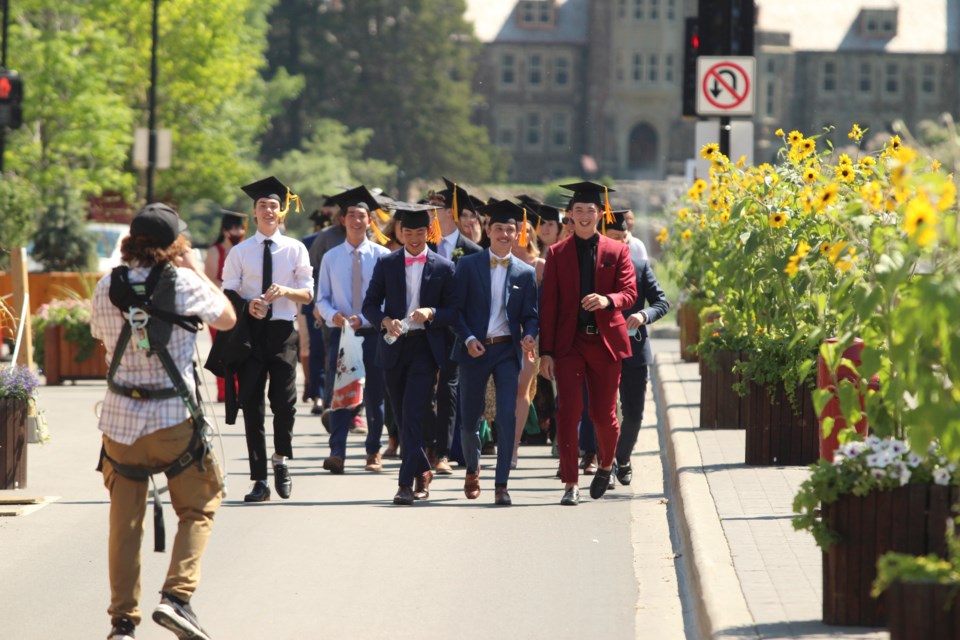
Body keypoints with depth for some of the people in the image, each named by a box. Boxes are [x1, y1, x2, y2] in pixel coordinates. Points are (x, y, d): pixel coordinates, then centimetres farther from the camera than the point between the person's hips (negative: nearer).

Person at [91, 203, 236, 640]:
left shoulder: (107, 287, 1)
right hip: (173, 420, -3)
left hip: (119, 420, 3)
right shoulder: (184, 284, -9)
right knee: (199, 508, 13)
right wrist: (197, 271, 19)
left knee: (124, 523, 11)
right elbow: (228, 318, 9)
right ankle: (177, 595, -5)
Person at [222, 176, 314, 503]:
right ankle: (260, 480, 6)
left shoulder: (295, 249, 7)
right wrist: (246, 305, -15)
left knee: (284, 400, -8)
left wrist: (285, 291, -15)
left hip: (283, 330, -1)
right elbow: (227, 292, 5)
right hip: (250, 330, 1)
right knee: (251, 404, 0)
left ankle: (281, 460, 19)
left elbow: (308, 294, 5)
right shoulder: (240, 252, 7)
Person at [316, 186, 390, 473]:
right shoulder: (331, 258, 7)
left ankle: (374, 452, 17)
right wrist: (333, 315, -14)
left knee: (374, 395, 6)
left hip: (372, 333, -1)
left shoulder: (381, 255, 0)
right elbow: (322, 298, 8)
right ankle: (337, 453, -12)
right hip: (340, 332, 1)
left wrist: (363, 318, -15)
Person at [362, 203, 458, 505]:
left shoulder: (443, 267, 2)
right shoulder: (386, 264, 7)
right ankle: (423, 472, 26)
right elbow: (370, 304, 7)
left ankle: (406, 484, -15)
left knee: (413, 415, -13)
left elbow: (453, 311, 1)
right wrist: (385, 321, -12)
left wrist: (431, 313, -18)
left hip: (426, 347, -3)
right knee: (403, 418, 9)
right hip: (395, 346, 3)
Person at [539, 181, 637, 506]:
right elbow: (548, 305, 4)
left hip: (605, 341, 0)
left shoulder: (617, 251, 7)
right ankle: (571, 483, -7)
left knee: (603, 414, 5)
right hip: (569, 342, 0)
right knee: (569, 410, -11)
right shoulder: (557, 253, 7)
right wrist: (546, 351, -2)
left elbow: (629, 292, -3)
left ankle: (606, 465, 33)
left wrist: (607, 300, -26)